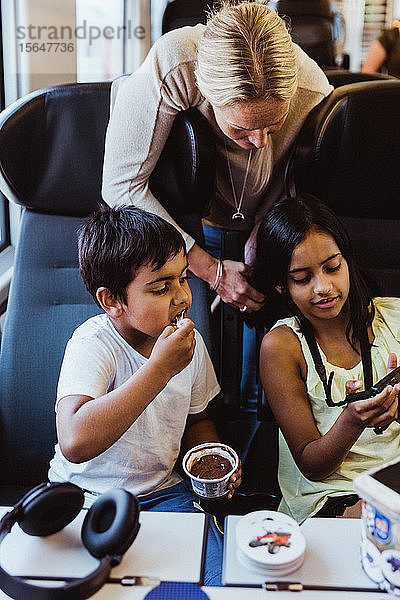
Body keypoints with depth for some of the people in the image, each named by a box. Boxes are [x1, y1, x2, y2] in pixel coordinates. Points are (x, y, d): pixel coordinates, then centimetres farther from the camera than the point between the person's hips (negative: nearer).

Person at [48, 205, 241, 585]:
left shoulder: (189, 342, -3)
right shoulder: (93, 344, -23)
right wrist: (160, 368, -38)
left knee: (218, 574, -18)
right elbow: (75, 443, -41)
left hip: (161, 492, 4)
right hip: (86, 494, -4)